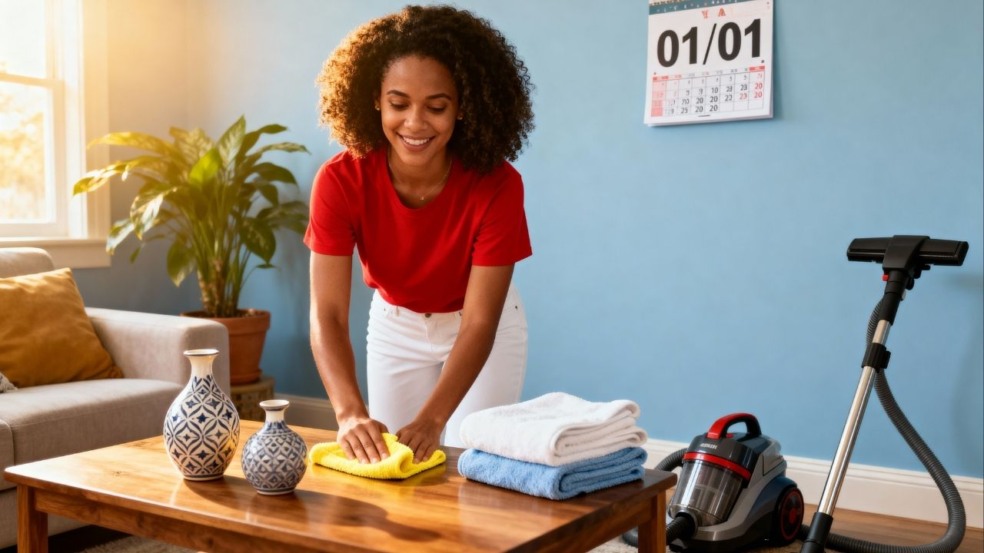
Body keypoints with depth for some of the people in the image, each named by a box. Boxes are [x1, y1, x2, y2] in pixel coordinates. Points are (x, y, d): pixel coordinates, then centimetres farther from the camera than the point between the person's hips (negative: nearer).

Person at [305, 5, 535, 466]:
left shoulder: (497, 184, -31)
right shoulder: (340, 181, -28)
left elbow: (479, 323, -31)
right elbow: (328, 314, -31)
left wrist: (432, 419, -44)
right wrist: (350, 412, -47)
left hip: (481, 328, -1)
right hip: (395, 326, 2)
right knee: (387, 463, 8)